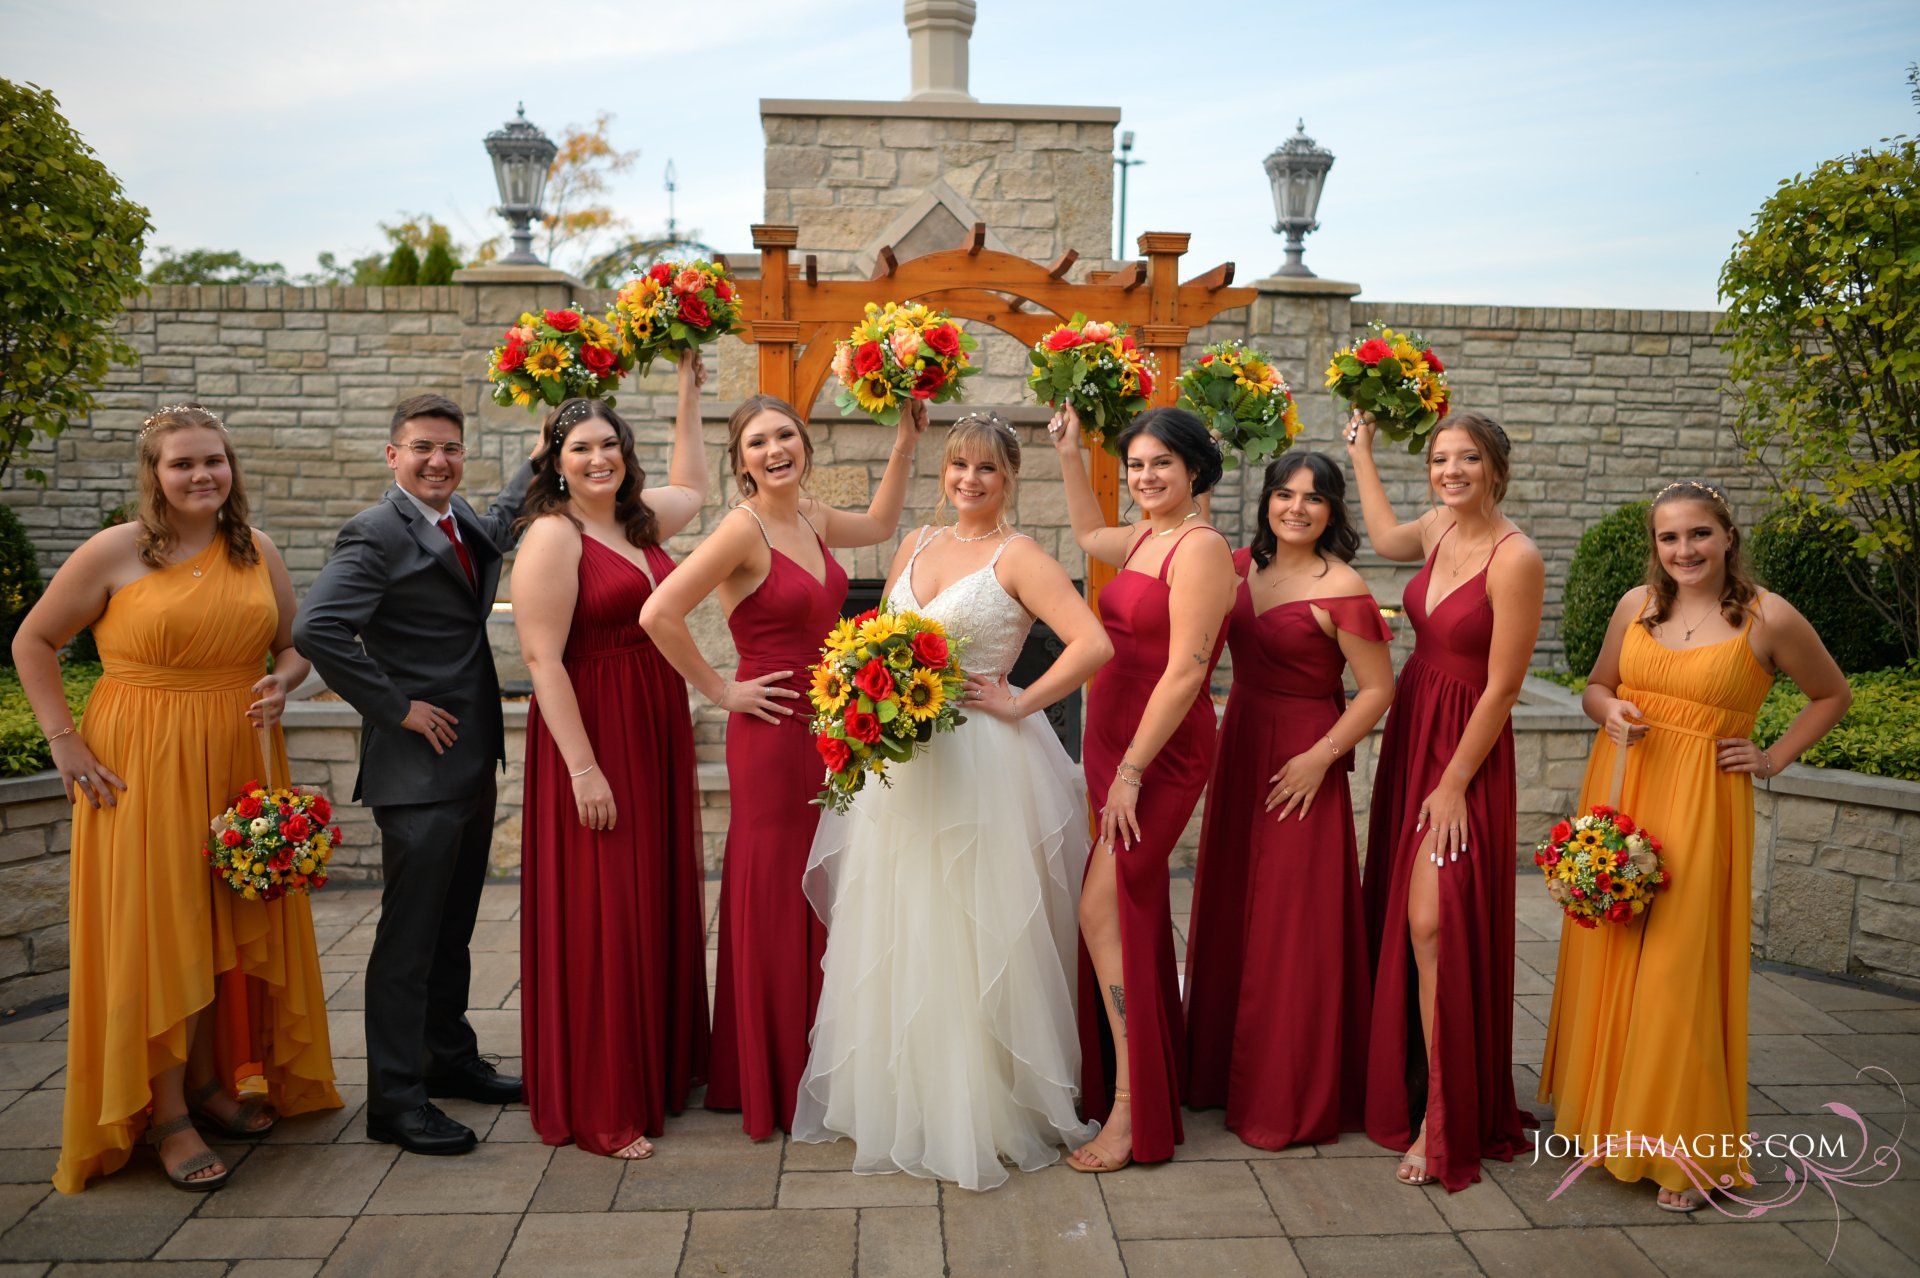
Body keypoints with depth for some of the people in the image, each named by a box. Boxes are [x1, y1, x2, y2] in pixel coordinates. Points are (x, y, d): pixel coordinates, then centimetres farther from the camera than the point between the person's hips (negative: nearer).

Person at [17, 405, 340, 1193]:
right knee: (157, 931, 0)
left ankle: (209, 1081, 28)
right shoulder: (115, 551, -6)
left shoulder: (257, 553, 6)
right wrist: (65, 740, -6)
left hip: (238, 761, 4)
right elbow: (33, 640, 0)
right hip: (143, 765, -4)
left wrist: (281, 681, -7)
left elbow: (293, 642, 15)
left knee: (230, 923, 11)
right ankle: (166, 1114, 11)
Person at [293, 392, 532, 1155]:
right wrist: (396, 708, -18)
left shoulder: (464, 522, 12)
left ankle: (450, 1057, 32)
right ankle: (395, 1100, 8)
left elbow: (503, 522, 36)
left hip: (472, 759, 8)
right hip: (417, 767, -8)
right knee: (409, 933, -2)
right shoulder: (377, 533, -14)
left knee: (453, 924, 18)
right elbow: (316, 630, -25)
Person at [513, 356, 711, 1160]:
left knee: (663, 901, 15)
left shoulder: (638, 519, 10)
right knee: (599, 915, -2)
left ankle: (662, 1068, 31)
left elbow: (691, 487, 33)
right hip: (590, 737, -8)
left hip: (658, 732, 8)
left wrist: (688, 390, 32)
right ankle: (599, 1108, 12)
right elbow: (542, 658, -17)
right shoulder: (553, 535, -12)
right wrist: (583, 768, -21)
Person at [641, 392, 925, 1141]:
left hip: (827, 731, 8)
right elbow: (659, 614, -23)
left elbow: (879, 525, 29)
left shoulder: (810, 519, 8)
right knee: (771, 902, 2)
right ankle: (767, 1087, 19)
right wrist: (718, 691, -14)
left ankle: (811, 1071, 31)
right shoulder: (744, 529, -15)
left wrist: (905, 446, 23)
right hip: (771, 734, -8)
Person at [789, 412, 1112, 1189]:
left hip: (982, 761, -6)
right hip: (902, 761, 6)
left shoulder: (1017, 557, -6)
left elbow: (1094, 643, -16)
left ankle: (980, 1111, 17)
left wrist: (1019, 704, -15)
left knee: (972, 937, 1)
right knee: (896, 936, 13)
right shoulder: (916, 546, 13)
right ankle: (896, 1098, 29)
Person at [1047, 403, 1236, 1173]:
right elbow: (1088, 537, 36)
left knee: (1102, 908, -11)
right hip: (1114, 744, 9)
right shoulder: (1143, 538, 11)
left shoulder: (1200, 548, -15)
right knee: (1132, 910, 16)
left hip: (1160, 751, -9)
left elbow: (1185, 671, -21)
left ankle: (1132, 1111, -2)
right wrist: (1069, 457, 31)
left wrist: (1131, 772, -22)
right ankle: (1154, 1075, 32)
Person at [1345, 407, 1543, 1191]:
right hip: (1410, 732, 8)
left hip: (1467, 747, -7)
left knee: (1437, 926, -10)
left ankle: (1446, 1121, 3)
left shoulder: (1514, 558, -18)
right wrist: (1360, 452, 35)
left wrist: (1454, 785, -15)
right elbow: (1385, 539, 31)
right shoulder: (1437, 528, 4)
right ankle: (1404, 1082, 30)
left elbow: (1501, 688, -17)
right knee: (1397, 919, 13)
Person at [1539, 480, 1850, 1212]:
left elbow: (1833, 696, 10)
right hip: (1616, 793, 4)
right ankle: (1606, 1115, 26)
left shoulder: (1767, 619, -5)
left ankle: (1683, 1152, 11)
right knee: (1606, 955, 9)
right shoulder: (1636, 605, 5)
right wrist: (1610, 712, -5)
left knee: (1677, 967, -3)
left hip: (1698, 803, -4)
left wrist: (1775, 759, 1)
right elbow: (1596, 686, 16)